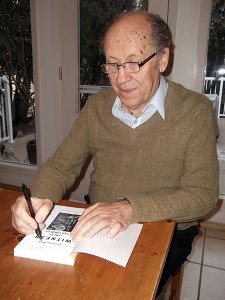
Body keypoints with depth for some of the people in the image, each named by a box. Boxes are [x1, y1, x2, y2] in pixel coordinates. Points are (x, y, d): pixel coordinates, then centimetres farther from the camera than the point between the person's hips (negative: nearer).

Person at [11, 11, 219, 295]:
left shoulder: (195, 111, -11)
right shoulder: (96, 106, 1)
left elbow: (203, 194, -15)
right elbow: (60, 166, 2)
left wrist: (129, 208, -30)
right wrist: (40, 197, -21)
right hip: (97, 228, 3)